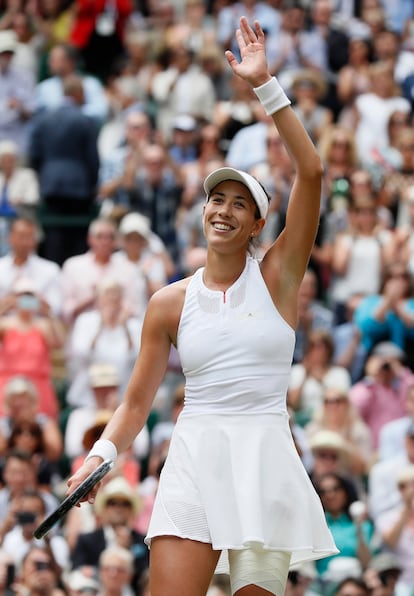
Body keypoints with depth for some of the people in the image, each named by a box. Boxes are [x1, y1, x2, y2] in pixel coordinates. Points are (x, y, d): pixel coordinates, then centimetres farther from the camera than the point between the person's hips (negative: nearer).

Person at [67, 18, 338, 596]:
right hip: (194, 461, 1)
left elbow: (311, 172, -6)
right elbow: (137, 401, 12)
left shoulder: (277, 276, 5)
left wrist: (265, 85, -10)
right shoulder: (169, 303, 9)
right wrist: (100, 456, -6)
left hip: (265, 458, 0)